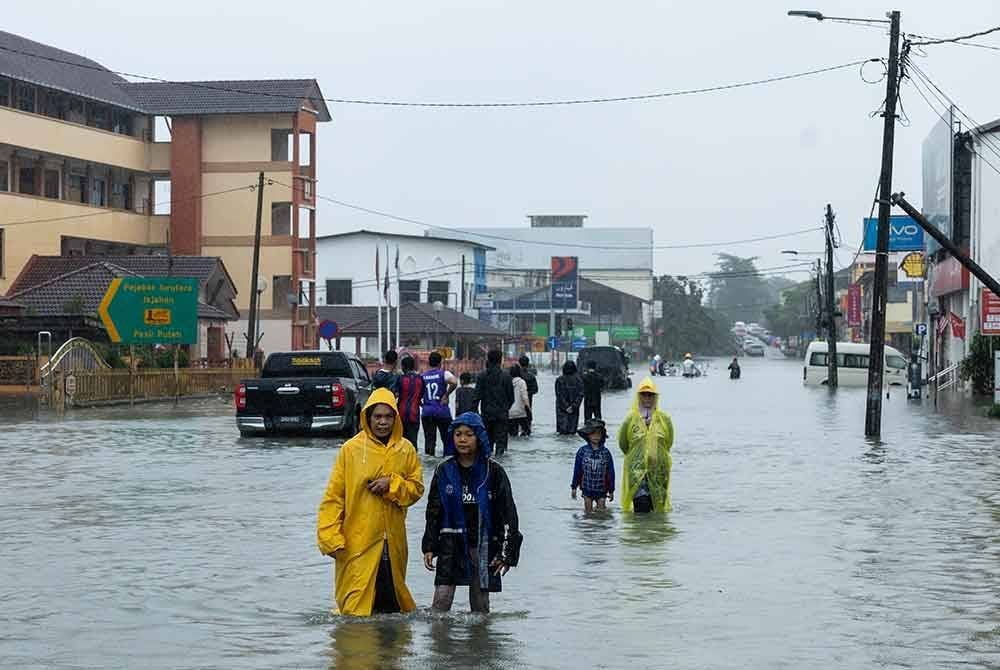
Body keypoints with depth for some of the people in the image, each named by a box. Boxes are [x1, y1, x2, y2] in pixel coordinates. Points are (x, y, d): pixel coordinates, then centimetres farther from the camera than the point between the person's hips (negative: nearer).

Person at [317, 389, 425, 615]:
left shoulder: (405, 450, 7)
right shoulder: (351, 449, -2)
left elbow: (416, 488, 11)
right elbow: (333, 496, -2)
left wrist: (392, 485, -9)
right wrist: (330, 537, -9)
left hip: (393, 542, 3)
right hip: (358, 542, -3)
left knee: (392, 600, 9)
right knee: (356, 602, -6)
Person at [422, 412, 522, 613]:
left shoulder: (493, 472, -1)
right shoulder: (445, 470, 4)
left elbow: (508, 514, 0)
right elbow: (433, 511, 10)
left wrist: (507, 552, -5)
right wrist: (429, 547, 6)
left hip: (482, 546, -1)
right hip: (450, 545, 1)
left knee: (480, 604, 6)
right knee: (441, 603, -7)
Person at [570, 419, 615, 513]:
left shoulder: (605, 452, -4)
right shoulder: (582, 451, -4)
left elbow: (610, 472, 1)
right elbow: (577, 470, 2)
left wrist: (611, 490, 3)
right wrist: (574, 487, 4)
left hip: (601, 490, 0)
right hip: (587, 488, 0)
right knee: (588, 512, 5)